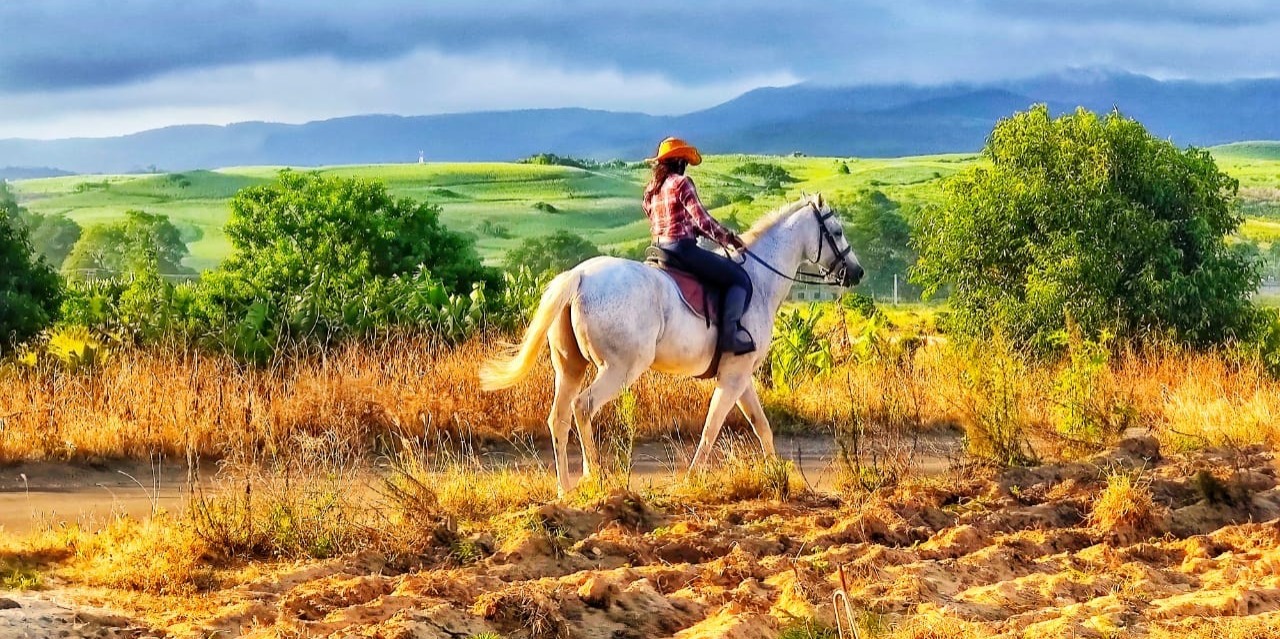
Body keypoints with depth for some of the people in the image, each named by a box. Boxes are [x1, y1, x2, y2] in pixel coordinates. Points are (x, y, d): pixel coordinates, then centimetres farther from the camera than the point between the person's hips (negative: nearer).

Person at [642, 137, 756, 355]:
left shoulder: (652, 189, 15)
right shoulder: (681, 183, -10)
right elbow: (702, 220, -14)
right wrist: (729, 238, -1)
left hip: (661, 248, 9)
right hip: (683, 248, -9)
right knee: (740, 279, -5)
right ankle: (730, 334, -17)